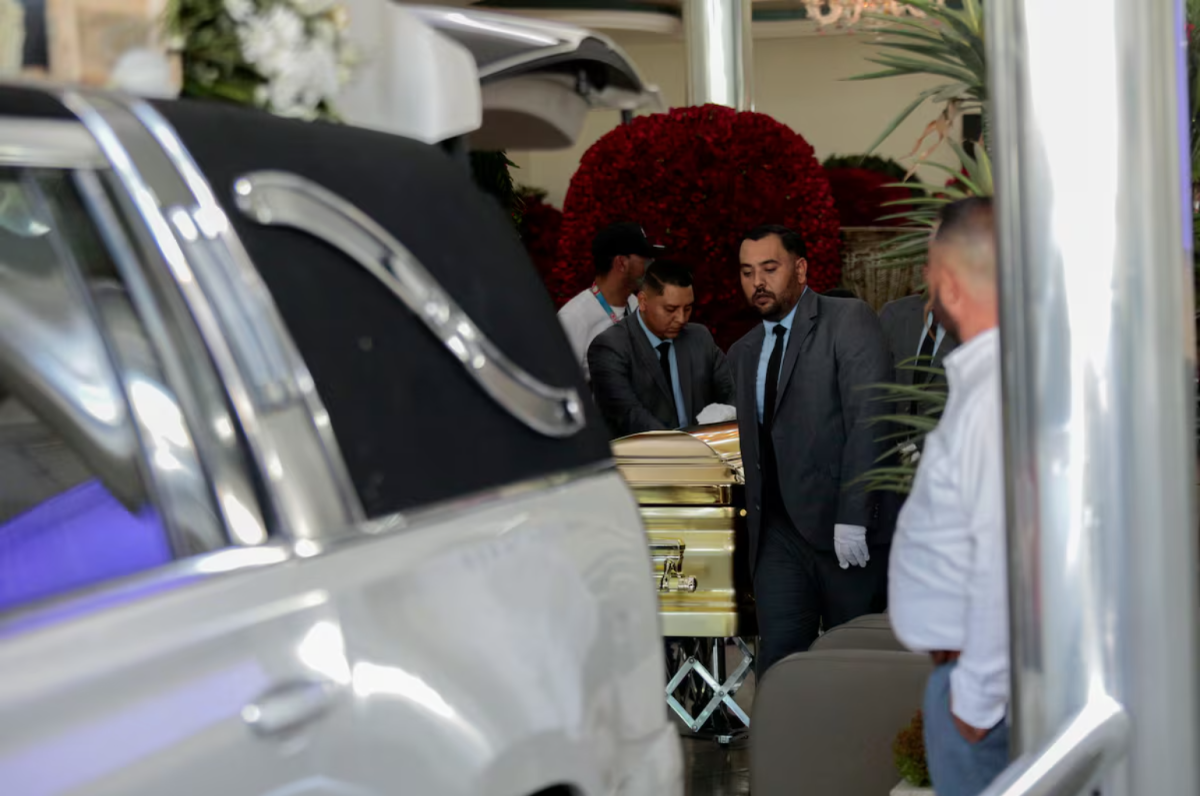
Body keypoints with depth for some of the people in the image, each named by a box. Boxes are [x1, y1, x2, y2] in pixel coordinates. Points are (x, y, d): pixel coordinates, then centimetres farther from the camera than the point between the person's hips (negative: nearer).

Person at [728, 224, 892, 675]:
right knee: (777, 664, -4)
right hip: (778, 532, 5)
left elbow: (868, 418, -12)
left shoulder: (849, 321, -2)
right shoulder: (743, 353, 19)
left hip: (848, 533, -5)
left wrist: (853, 517, -19)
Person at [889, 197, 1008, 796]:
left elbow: (1005, 562, -25)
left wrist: (977, 696, -17)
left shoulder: (996, 396, -23)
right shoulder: (991, 373, 8)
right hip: (974, 662, 9)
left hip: (982, 676, -9)